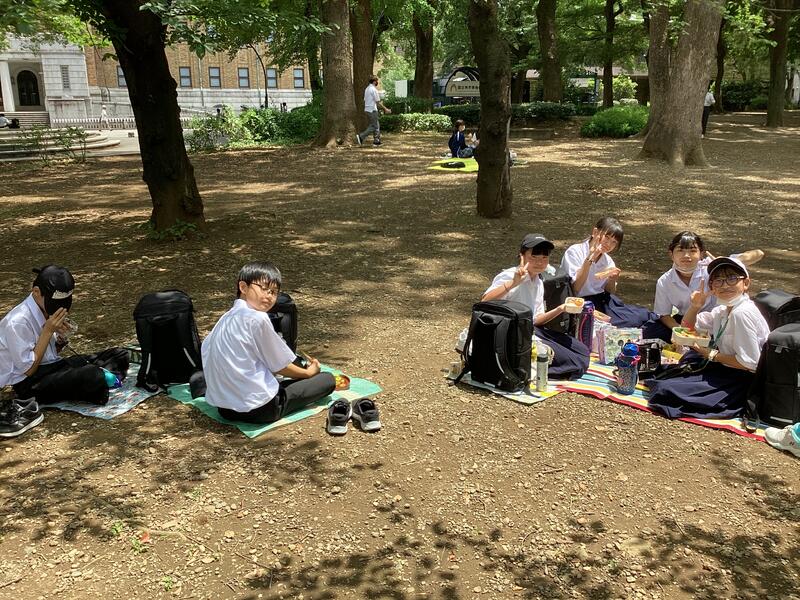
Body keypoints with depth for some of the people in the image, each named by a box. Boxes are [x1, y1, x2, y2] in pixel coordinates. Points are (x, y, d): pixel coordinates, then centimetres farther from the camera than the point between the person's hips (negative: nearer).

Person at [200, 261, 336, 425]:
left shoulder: (226, 318, 8)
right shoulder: (258, 318, -16)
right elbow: (279, 367, -8)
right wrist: (308, 372, 11)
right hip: (258, 409, -8)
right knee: (327, 379, 0)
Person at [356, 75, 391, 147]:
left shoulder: (367, 89, 12)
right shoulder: (374, 89, -15)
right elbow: (378, 102, -16)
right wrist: (385, 109, -8)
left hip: (367, 109, 9)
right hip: (372, 110, -9)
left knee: (376, 126, 14)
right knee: (374, 126, -4)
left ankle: (376, 141, 15)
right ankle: (361, 136, -11)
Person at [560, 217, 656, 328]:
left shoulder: (608, 261, 10)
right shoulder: (574, 252, -7)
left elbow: (609, 292, 15)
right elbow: (574, 289, -17)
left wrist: (612, 281, -8)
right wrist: (590, 259, -21)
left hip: (603, 301, 6)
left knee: (641, 314, -17)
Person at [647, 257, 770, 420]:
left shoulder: (742, 313, -23)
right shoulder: (723, 311, 6)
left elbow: (749, 362, -26)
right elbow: (688, 326, 20)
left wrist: (712, 355, -15)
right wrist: (695, 307, -1)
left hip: (740, 380, -10)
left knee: (666, 390, -19)